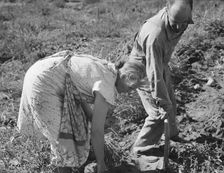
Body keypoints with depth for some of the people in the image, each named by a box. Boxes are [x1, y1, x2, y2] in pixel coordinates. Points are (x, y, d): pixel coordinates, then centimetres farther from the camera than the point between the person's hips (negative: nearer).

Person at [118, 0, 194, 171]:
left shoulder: (176, 17, -16)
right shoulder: (155, 35, -40)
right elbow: (155, 75, -35)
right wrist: (164, 104, -27)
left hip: (160, 64, 8)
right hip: (143, 70, -8)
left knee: (171, 103, 21)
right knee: (159, 113, -9)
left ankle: (172, 133, 48)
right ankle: (141, 152, 8)